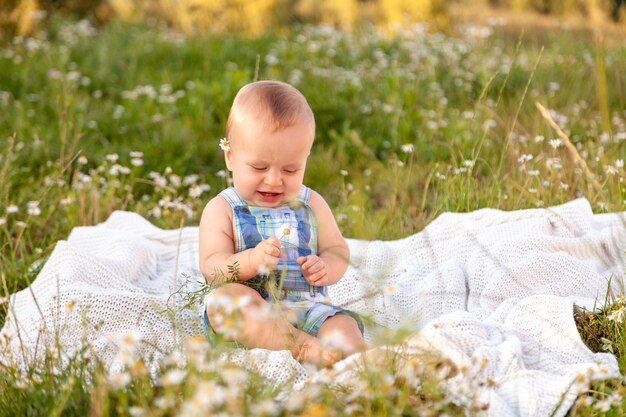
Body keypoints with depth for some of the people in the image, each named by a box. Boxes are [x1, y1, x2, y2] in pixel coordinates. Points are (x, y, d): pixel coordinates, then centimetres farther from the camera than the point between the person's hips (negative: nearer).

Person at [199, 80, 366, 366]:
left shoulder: (311, 205, 12)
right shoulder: (222, 209, 2)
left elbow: (337, 250, 14)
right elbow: (211, 269, -8)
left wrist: (326, 267, -11)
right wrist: (251, 261, -28)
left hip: (307, 307, 3)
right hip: (250, 311, -3)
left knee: (343, 325, -25)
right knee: (221, 299, -34)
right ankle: (307, 349, -42)